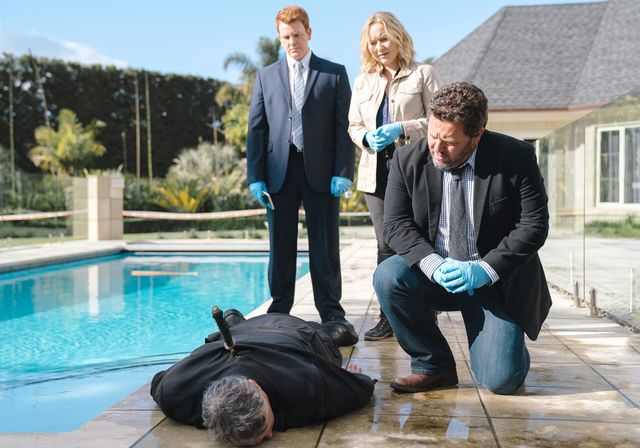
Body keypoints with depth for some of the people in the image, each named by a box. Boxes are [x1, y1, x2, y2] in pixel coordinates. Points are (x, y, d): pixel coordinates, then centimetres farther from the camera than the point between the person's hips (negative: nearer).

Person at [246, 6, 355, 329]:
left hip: (320, 170, -2)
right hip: (279, 171, 2)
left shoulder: (335, 73, 7)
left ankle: (331, 313, 11)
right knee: (280, 245, 6)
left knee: (324, 245, 3)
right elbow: (256, 129, 8)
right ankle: (279, 310, 15)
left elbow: (344, 127, 2)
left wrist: (343, 172, -8)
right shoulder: (266, 76, 13)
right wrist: (255, 176, -1)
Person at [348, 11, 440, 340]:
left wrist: (401, 129, -14)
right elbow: (353, 125, 18)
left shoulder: (423, 74, 4)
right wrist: (366, 137, -5)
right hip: (376, 171, 4)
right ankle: (389, 317, 9)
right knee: (386, 245, 4)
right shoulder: (363, 81, 17)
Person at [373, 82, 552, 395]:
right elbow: (396, 225, -7)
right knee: (388, 276, -29)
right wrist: (433, 264, -25)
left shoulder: (517, 158, -12)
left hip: (496, 279, -2)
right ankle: (434, 365, -7)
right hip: (433, 273, 3)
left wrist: (485, 269, -24)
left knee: (500, 380, -16)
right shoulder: (408, 160, -7)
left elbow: (534, 224, -12)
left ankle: (507, 347, 24)